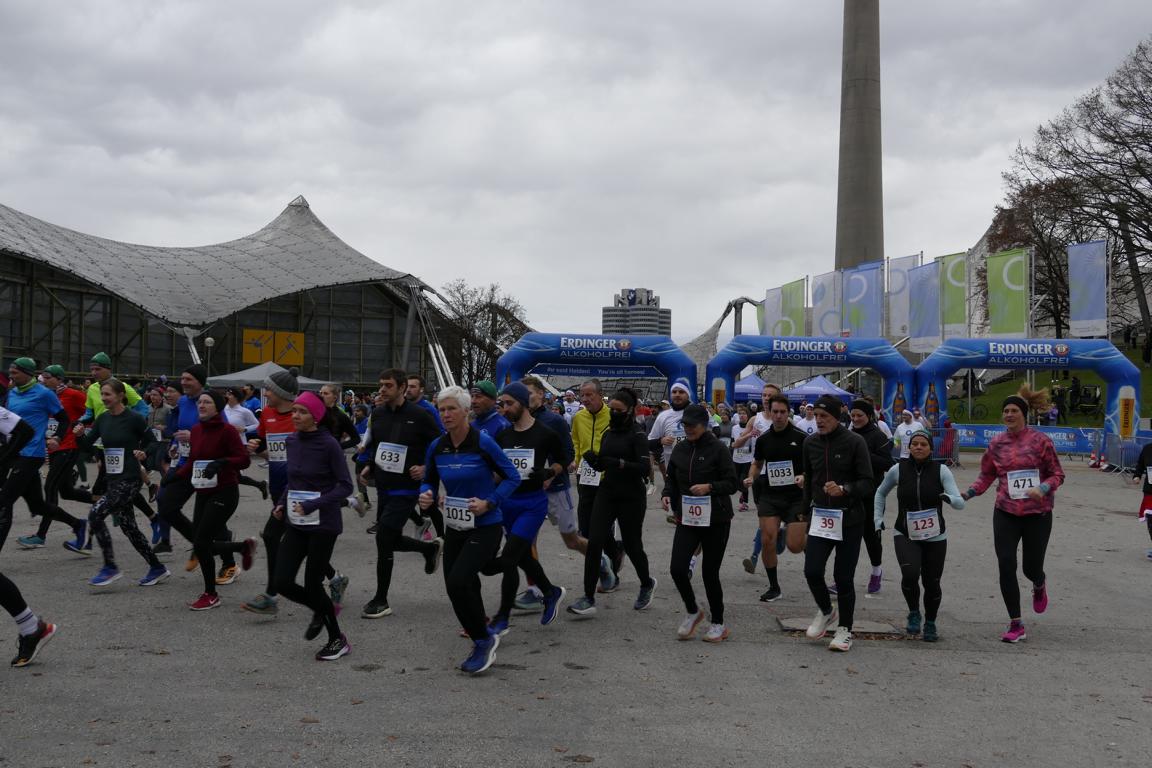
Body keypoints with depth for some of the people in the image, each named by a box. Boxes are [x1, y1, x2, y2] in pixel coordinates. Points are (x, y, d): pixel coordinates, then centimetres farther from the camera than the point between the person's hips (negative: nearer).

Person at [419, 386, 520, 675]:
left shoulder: (483, 443, -15)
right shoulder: (436, 447, 0)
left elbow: (512, 477, -7)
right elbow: (429, 481, 14)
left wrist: (489, 503, -19)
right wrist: (426, 495, -9)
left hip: (485, 526, -6)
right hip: (455, 526, 6)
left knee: (457, 582, -20)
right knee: (459, 586, 11)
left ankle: (484, 640, 2)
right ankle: (482, 643, 35)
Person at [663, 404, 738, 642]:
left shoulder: (718, 449, -9)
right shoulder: (680, 450, 6)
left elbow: (732, 483, -9)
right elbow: (672, 479, 17)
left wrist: (709, 487, -24)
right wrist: (667, 495, -2)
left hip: (716, 520, -4)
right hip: (687, 518, 4)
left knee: (710, 573, 3)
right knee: (677, 568, -8)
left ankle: (718, 623, 23)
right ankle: (692, 611, 18)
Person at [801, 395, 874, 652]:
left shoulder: (854, 442, -9)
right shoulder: (811, 443, 5)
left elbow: (868, 484, -11)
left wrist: (844, 489, -29)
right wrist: (806, 511, 18)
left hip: (849, 519, -4)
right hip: (820, 516, 4)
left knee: (843, 577, 0)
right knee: (812, 571, -6)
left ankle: (845, 630, 17)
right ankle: (826, 611, 23)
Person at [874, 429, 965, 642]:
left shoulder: (941, 470, -5)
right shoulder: (898, 470, -2)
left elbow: (960, 503, -12)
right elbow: (881, 492, 17)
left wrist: (948, 498, -34)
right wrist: (878, 518, 8)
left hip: (935, 537, 0)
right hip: (905, 535, 0)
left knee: (932, 583, 6)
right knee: (910, 574, -24)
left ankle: (930, 623, 33)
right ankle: (914, 613, 4)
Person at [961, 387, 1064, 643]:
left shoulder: (1040, 440, -7)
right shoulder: (996, 444, 2)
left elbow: (1057, 474, -2)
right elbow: (986, 476, 12)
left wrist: (1043, 489, -22)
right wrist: (968, 493, -5)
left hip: (1037, 514, -2)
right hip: (1006, 513, 2)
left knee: (1032, 568, 6)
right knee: (1006, 566, -6)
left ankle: (1039, 586, 48)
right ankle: (1016, 625, 4)